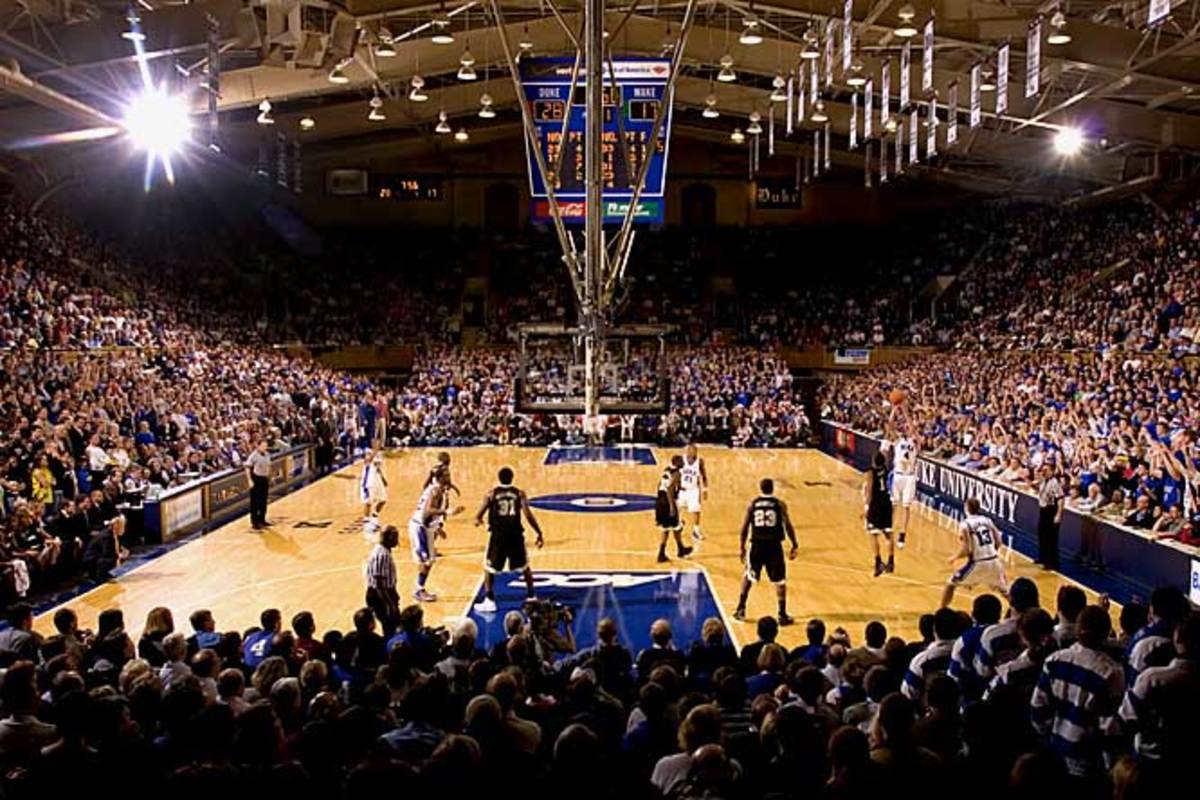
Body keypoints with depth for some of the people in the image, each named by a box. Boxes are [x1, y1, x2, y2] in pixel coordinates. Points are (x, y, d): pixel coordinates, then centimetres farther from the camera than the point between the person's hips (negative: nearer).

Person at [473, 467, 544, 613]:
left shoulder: (491, 494, 3)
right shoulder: (519, 494, 3)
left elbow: (479, 516, 0)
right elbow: (528, 515, -8)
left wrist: (478, 521, 25)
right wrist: (539, 533, -1)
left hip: (498, 535, -1)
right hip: (515, 534, 1)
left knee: (490, 568, 14)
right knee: (524, 566, 21)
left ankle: (489, 601, 7)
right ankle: (531, 597, 23)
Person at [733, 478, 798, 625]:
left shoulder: (752, 504, 3)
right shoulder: (780, 504, -2)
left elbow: (745, 527, 3)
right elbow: (788, 525, -6)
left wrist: (741, 547, 11)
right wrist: (795, 545, 2)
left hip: (757, 544, 2)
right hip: (774, 545, -2)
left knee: (749, 576, 20)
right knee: (779, 580, 8)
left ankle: (741, 609, 20)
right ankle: (782, 615, 6)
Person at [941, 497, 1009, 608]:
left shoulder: (965, 525, -10)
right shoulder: (987, 520, 7)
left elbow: (966, 551, -15)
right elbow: (998, 542, 9)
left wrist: (955, 557, 4)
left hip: (978, 563, -5)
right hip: (994, 561, 5)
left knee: (950, 584, 11)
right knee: (1004, 590, 30)